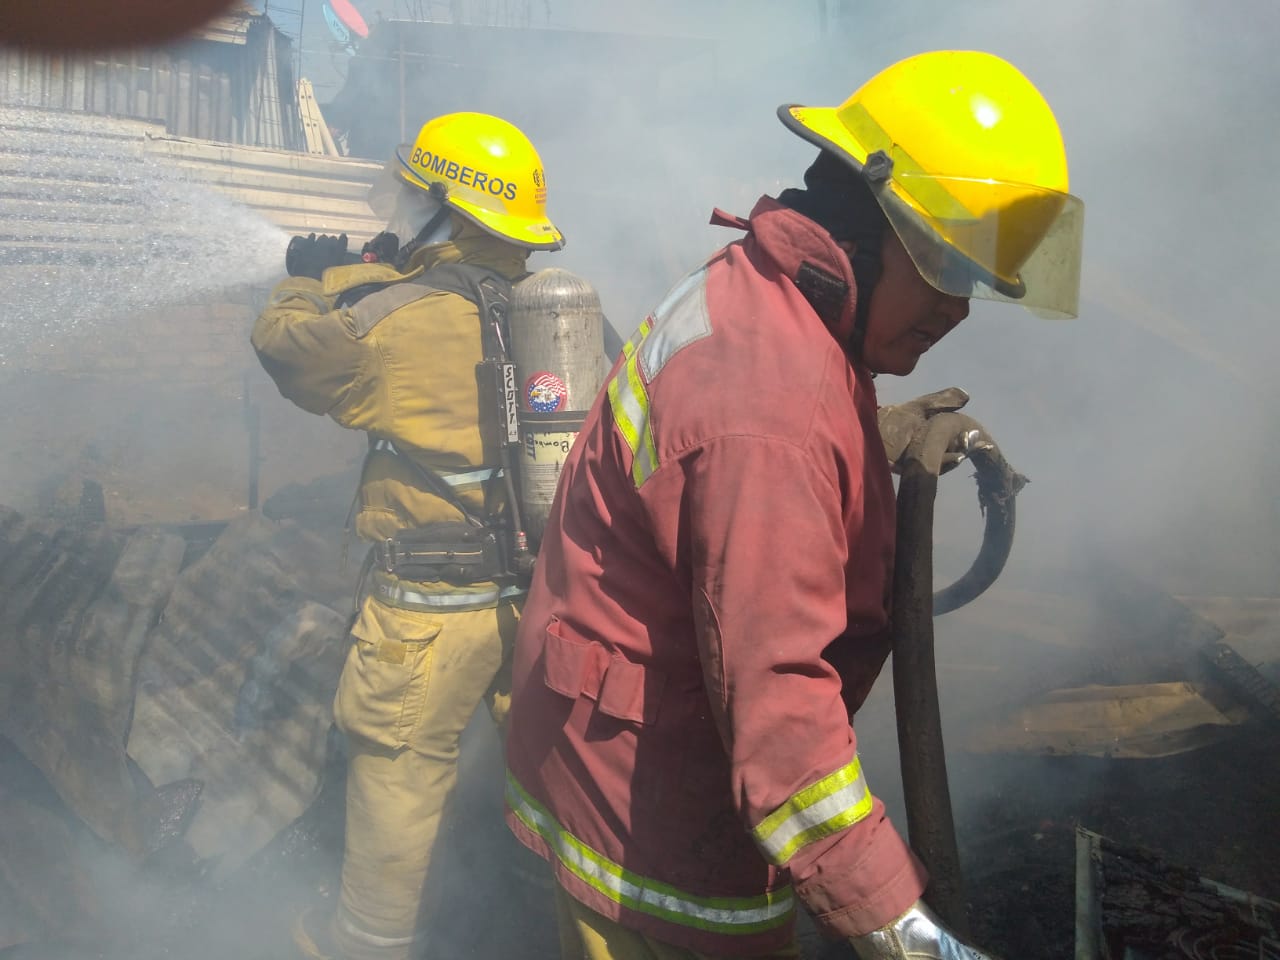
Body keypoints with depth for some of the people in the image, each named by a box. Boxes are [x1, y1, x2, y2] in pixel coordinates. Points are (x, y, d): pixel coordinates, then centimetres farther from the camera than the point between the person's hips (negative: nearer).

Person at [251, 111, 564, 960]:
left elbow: (287, 346, -2)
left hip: (436, 605, -5)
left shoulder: (399, 325, -19)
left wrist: (316, 279, 16)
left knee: (400, 764, 12)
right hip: (543, 580, 6)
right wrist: (383, 274, 20)